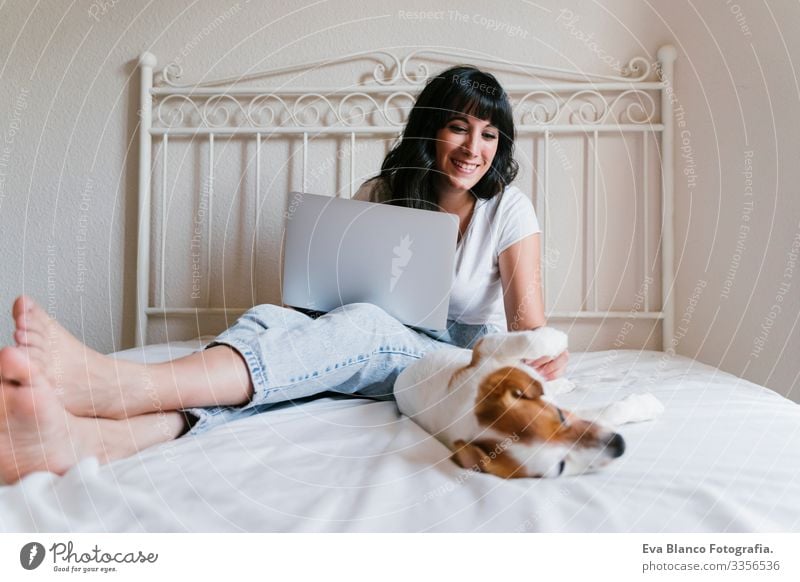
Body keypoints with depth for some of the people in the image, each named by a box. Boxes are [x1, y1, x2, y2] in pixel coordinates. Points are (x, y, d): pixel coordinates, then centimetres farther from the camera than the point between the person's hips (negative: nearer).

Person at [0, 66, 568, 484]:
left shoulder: (508, 209, -2)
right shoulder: (381, 195, 7)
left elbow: (526, 319, -8)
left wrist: (542, 351, -32)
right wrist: (298, 314, -15)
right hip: (377, 352, 3)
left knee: (362, 325, -37)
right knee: (271, 319, -29)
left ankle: (125, 385, -55)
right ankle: (83, 435, -55)